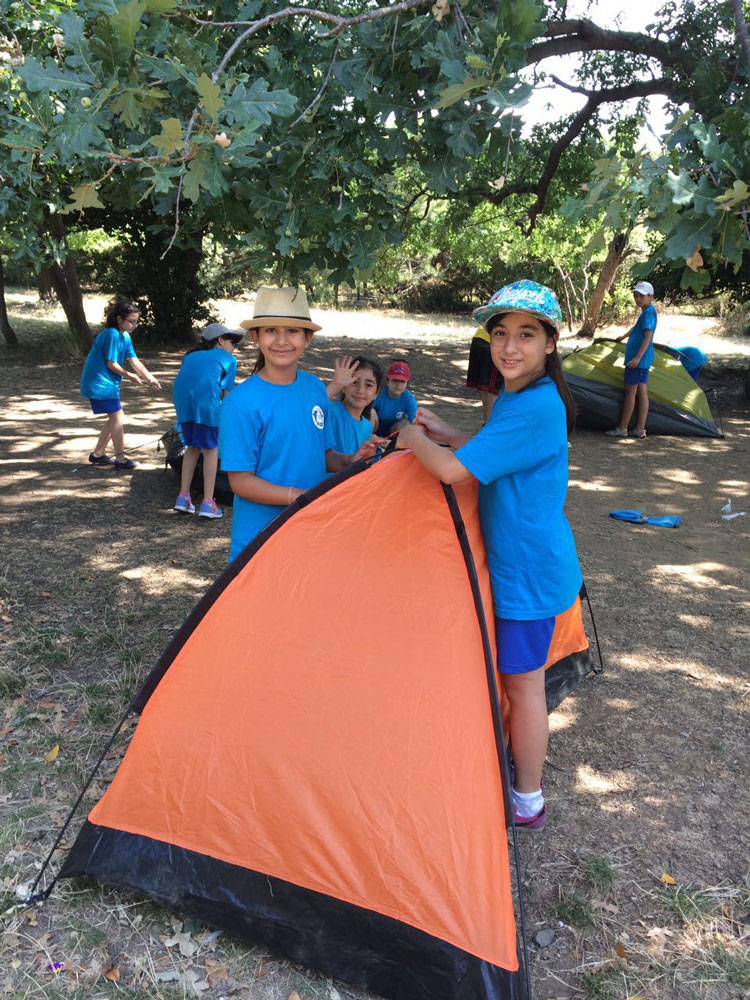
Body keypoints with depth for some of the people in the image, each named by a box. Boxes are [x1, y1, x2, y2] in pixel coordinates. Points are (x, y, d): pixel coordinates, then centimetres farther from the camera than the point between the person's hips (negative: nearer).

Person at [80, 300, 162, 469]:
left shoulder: (125, 336, 8)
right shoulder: (112, 335, -20)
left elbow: (134, 361, 5)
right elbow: (111, 364, -20)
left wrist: (150, 378, -6)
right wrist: (130, 376, -8)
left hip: (108, 382, 9)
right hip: (100, 382, -9)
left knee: (114, 418, 14)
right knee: (116, 417, -7)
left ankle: (97, 454, 24)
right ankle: (120, 459, -1)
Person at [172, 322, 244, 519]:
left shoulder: (191, 355, 33)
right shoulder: (229, 360, 19)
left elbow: (175, 389, 26)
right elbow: (226, 394, 10)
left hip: (182, 399, 5)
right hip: (206, 400, -5)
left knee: (192, 447, 20)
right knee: (211, 449, 7)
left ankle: (183, 497, 17)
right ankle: (208, 503, 6)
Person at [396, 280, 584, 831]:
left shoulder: (537, 408, -27)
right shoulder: (515, 396, 5)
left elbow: (454, 470, -30)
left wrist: (412, 437, -10)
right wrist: (447, 434, 8)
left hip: (530, 572, -9)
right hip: (516, 561, 9)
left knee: (523, 682, 6)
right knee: (517, 676, 23)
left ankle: (528, 802, 26)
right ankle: (521, 764, 44)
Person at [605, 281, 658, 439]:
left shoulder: (648, 313, -13)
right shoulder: (647, 312, 17)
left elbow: (648, 336, -24)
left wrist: (637, 357, -32)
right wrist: (623, 337, 52)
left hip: (637, 359, -10)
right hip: (643, 360, 10)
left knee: (630, 392, -5)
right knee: (642, 392, 7)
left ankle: (622, 429, -1)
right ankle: (640, 429, 8)